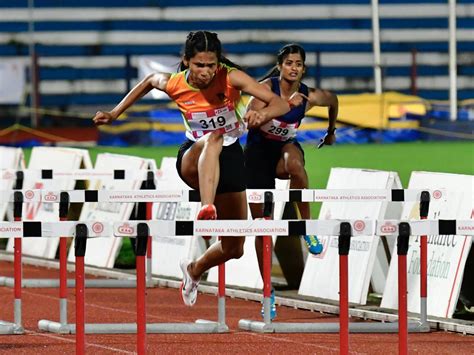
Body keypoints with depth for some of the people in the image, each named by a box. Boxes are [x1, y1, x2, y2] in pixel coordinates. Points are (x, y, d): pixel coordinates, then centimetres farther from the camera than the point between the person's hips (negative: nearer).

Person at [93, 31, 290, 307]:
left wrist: (263, 113, -50)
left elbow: (281, 104, -28)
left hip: (230, 156, 2)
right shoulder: (173, 84, -15)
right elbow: (149, 81, 10)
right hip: (193, 158, -2)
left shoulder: (232, 78, -21)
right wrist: (115, 113, 13)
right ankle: (207, 209, -62)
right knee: (213, 140, -42)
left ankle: (195, 270, 37)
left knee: (234, 248, 5)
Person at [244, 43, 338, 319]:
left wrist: (331, 131, 27)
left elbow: (334, 101, 14)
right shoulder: (267, 87, -18)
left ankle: (307, 225, -27)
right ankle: (268, 292, 11)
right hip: (258, 152, 0)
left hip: (285, 148, 0)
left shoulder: (310, 96, -11)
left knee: (295, 163, -42)